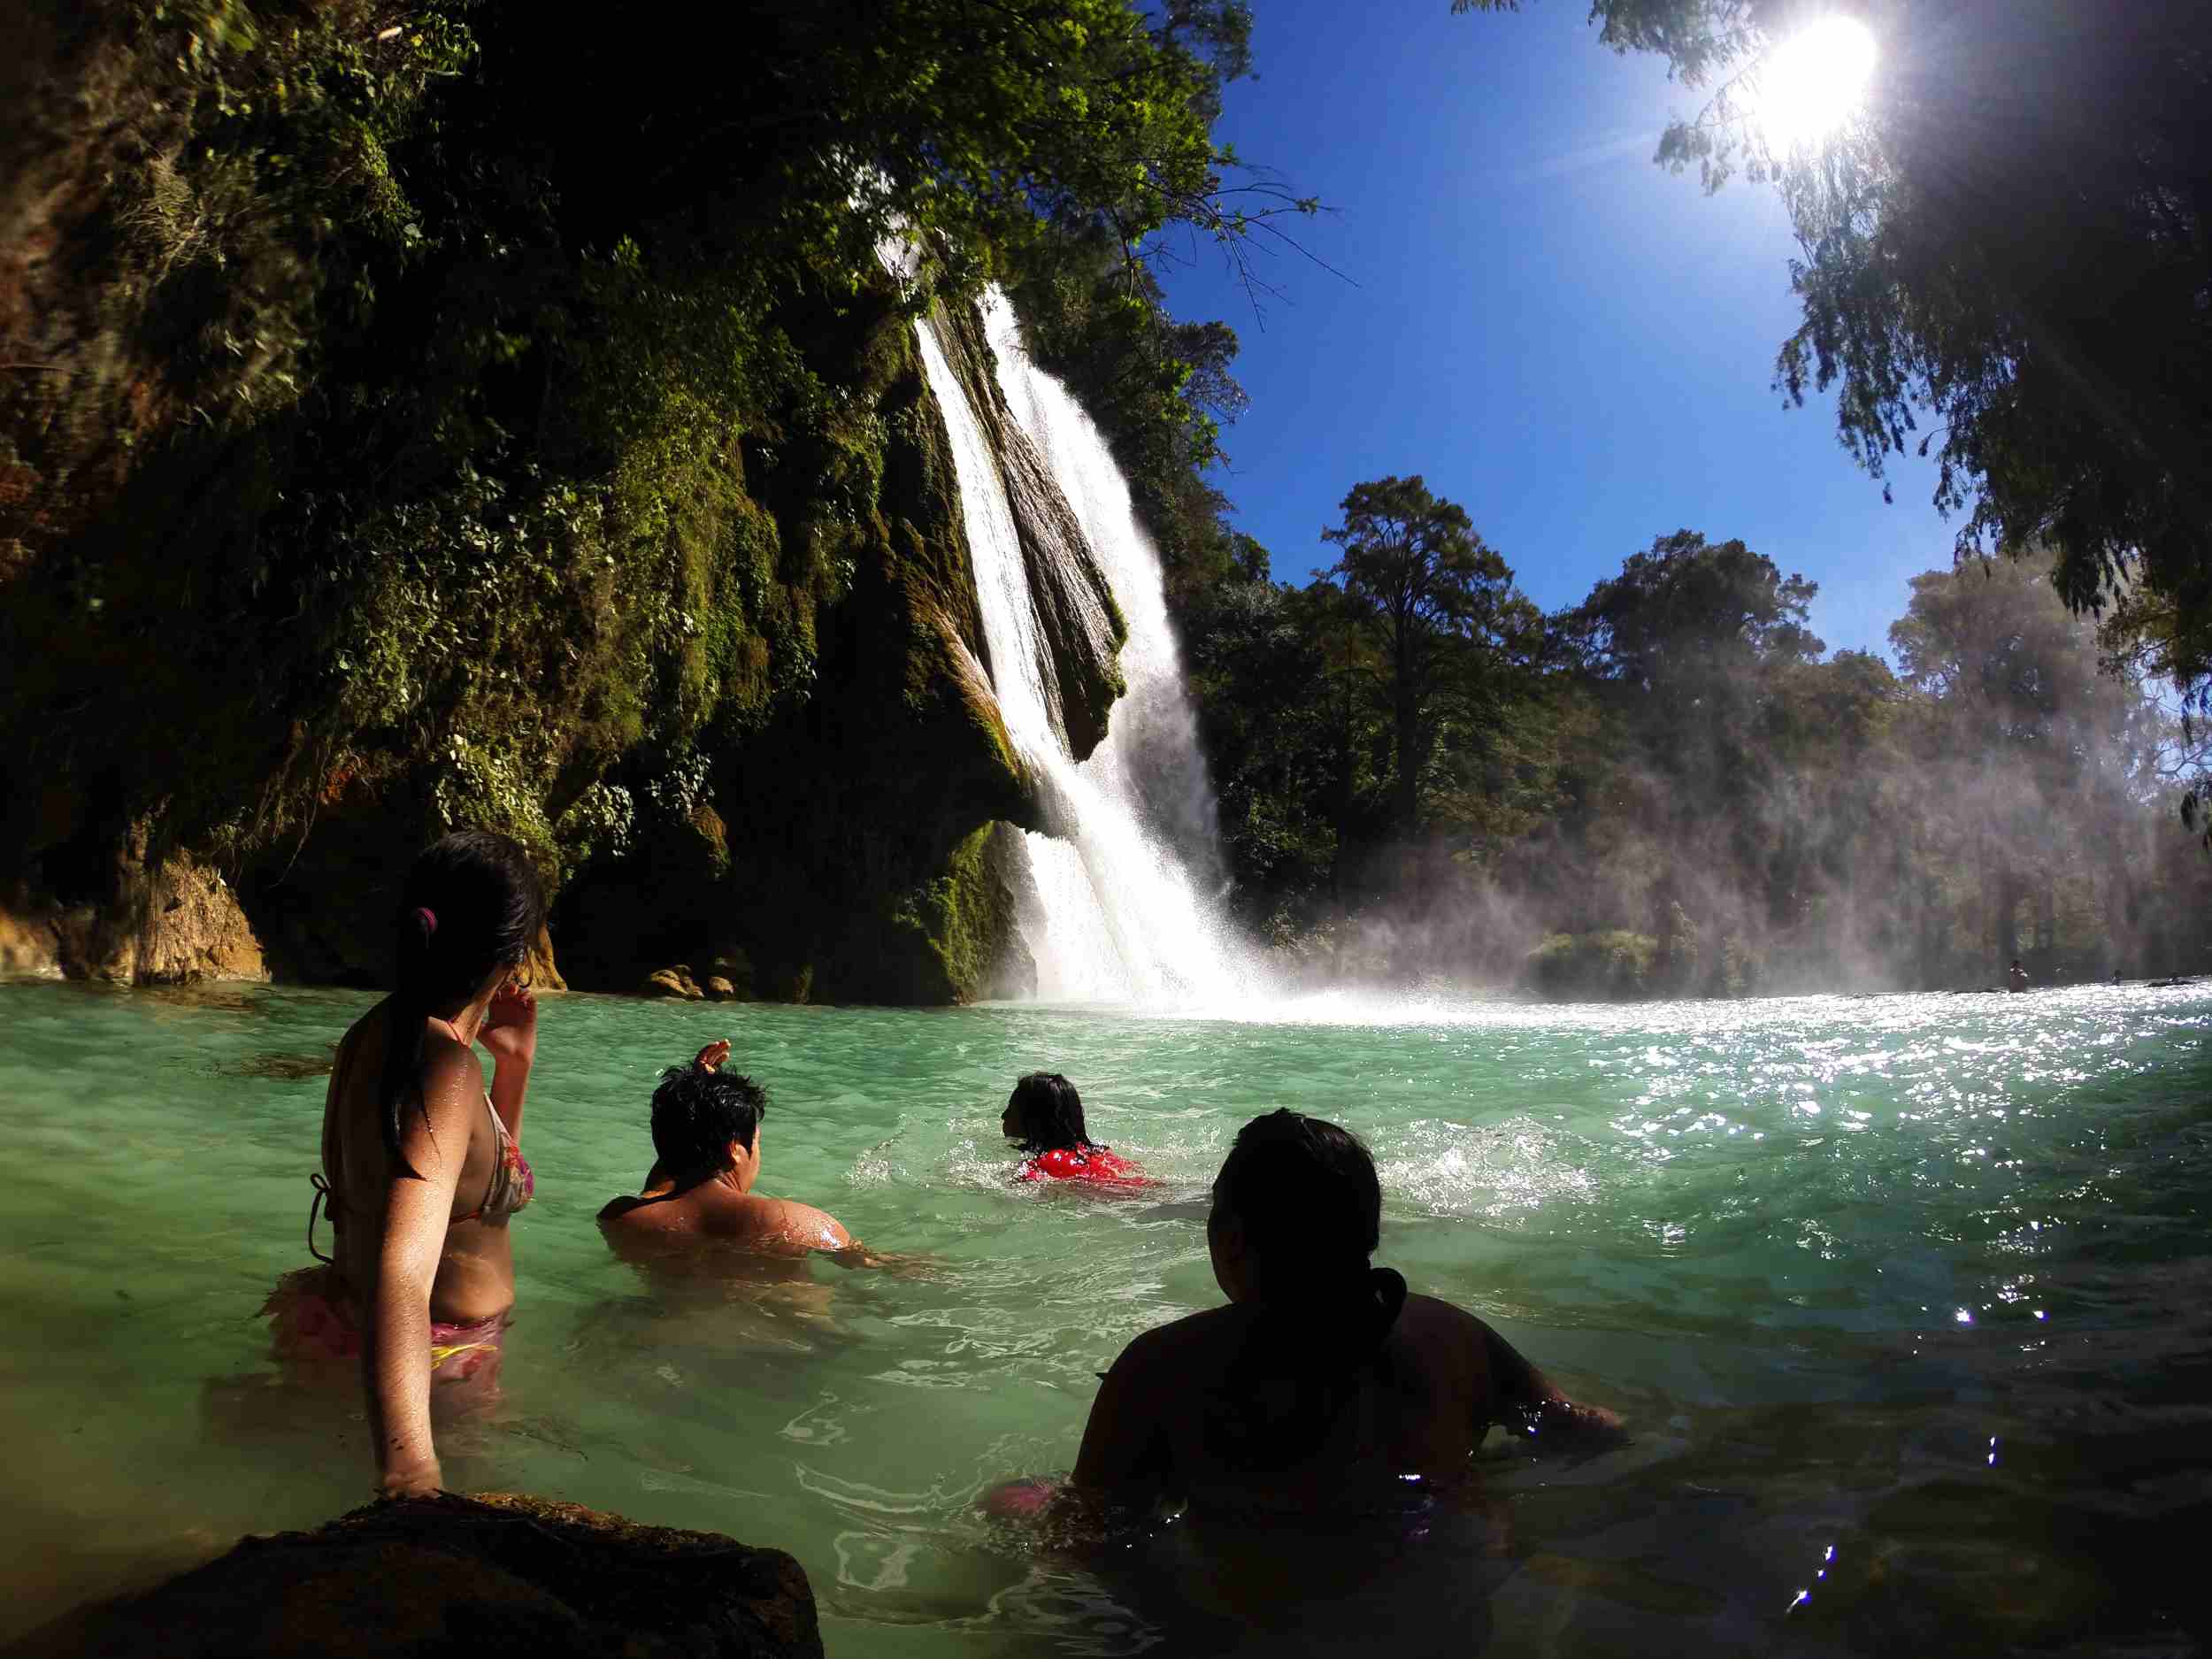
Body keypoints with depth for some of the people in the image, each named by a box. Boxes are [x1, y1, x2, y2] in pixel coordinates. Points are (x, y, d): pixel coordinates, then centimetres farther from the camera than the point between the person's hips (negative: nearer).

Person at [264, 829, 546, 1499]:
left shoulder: (379, 1032, -1)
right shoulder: (445, 1069, -31)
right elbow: (401, 1276, -46)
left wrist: (515, 1062, 4)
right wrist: (410, 1469, -57)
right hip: (436, 1366, -10)